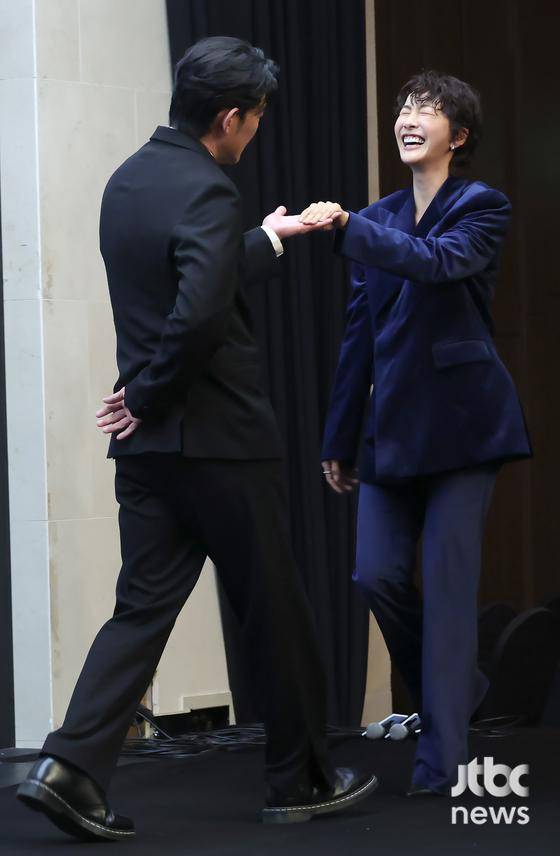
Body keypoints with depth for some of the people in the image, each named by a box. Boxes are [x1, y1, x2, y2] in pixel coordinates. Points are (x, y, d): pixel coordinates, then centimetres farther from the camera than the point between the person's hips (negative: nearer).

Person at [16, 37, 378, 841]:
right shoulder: (207, 192, -17)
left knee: (143, 608, 8)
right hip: (223, 442, -8)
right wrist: (152, 396, -16)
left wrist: (268, 240, 37)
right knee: (275, 610, 8)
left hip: (149, 446, 8)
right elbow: (200, 315, -30)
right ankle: (302, 777, 21)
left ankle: (72, 766, -6)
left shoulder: (127, 180, 10)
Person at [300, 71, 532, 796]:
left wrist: (348, 227, -32)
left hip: (461, 421, -5)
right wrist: (339, 437, 14)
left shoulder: (481, 207, -1)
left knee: (448, 579, -7)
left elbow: (440, 261, -23)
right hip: (393, 426, 5)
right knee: (378, 574, -2)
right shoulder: (381, 219, 14)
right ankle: (455, 689, 24)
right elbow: (359, 334, 14)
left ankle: (442, 756, -2)